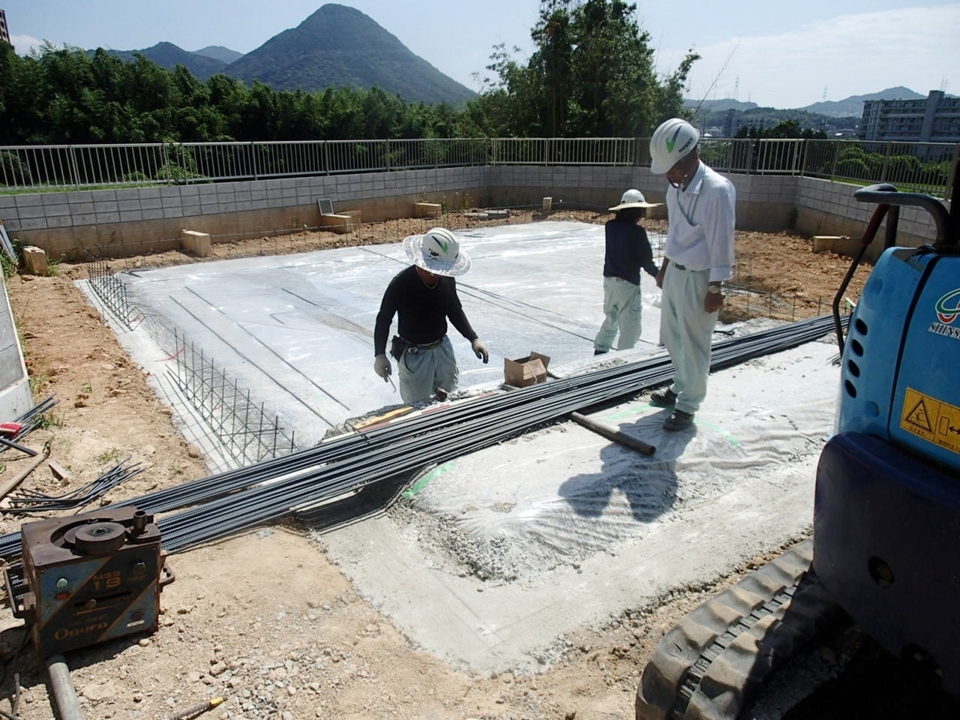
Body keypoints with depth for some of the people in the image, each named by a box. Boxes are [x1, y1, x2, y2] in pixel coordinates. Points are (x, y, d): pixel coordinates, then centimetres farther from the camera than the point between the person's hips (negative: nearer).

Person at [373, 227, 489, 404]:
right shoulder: (402, 283, -22)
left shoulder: (447, 279, -7)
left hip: (443, 348, 5)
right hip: (414, 354, -5)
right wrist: (380, 354, -21)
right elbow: (384, 319, -13)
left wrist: (473, 339, 3)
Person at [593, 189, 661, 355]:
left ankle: (599, 351, 28)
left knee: (611, 319, 24)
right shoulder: (637, 232, -16)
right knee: (630, 327, 3)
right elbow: (646, 260, -11)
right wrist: (658, 274, 4)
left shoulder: (610, 226, 0)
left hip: (609, 280, 7)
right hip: (627, 283, -7)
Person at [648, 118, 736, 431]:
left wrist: (715, 289, -17)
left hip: (698, 278, -8)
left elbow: (721, 244, -19)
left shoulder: (717, 190, -22)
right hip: (674, 271, 8)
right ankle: (680, 387, 38)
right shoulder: (677, 187, 3)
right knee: (673, 337, 19)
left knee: (693, 345, 4)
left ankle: (688, 405, 17)